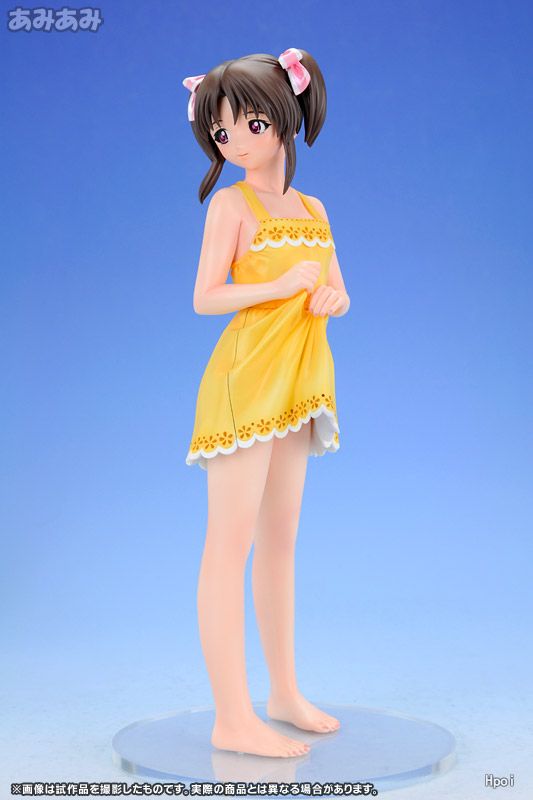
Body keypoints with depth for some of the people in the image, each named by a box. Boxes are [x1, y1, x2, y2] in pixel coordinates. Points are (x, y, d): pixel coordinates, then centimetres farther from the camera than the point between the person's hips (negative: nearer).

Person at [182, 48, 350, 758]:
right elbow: (204, 298, -10)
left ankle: (284, 694, 25)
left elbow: (336, 291, 18)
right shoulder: (231, 203, -3)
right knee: (231, 542, -7)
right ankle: (233, 718, -2)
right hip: (245, 381, -7)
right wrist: (282, 285, -20)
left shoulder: (313, 209, 14)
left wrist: (334, 298, -5)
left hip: (296, 388, 7)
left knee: (279, 541, 13)